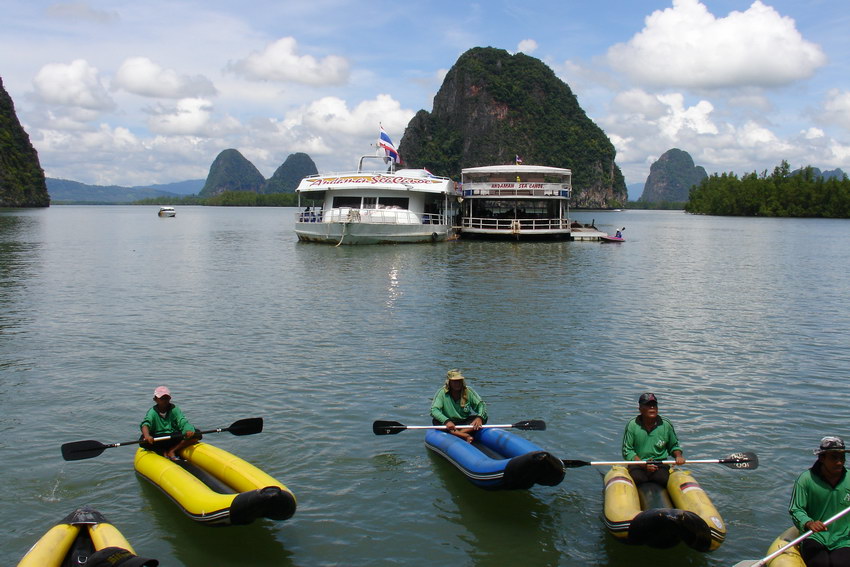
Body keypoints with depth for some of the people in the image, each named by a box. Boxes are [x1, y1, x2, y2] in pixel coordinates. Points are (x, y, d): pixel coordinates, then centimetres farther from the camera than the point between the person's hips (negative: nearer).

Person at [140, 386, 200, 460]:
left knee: (196, 436, -19)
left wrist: (188, 430, -35)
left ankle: (172, 451, -9)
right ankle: (163, 451, -5)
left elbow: (183, 422, -11)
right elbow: (145, 424, -21)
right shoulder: (152, 412, -3)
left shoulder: (174, 410, 3)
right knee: (143, 440, -33)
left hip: (175, 438, 2)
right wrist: (147, 436, -44)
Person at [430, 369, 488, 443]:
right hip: (449, 423, -2)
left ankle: (458, 433, -36)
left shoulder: (468, 391, -5)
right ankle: (466, 436, -44)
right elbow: (434, 410, -22)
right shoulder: (442, 393, -12)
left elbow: (481, 404, -10)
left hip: (465, 422, 2)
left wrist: (479, 417, -32)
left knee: (483, 419, -20)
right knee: (436, 421, -31)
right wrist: (446, 421, -39)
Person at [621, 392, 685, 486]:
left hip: (660, 464, 2)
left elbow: (674, 446, 17)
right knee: (637, 478, -31)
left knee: (663, 478, -29)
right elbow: (627, 451, -3)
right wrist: (643, 464, -15)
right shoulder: (632, 425, -5)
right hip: (638, 465, -1)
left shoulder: (666, 425, 2)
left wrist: (678, 456, -5)